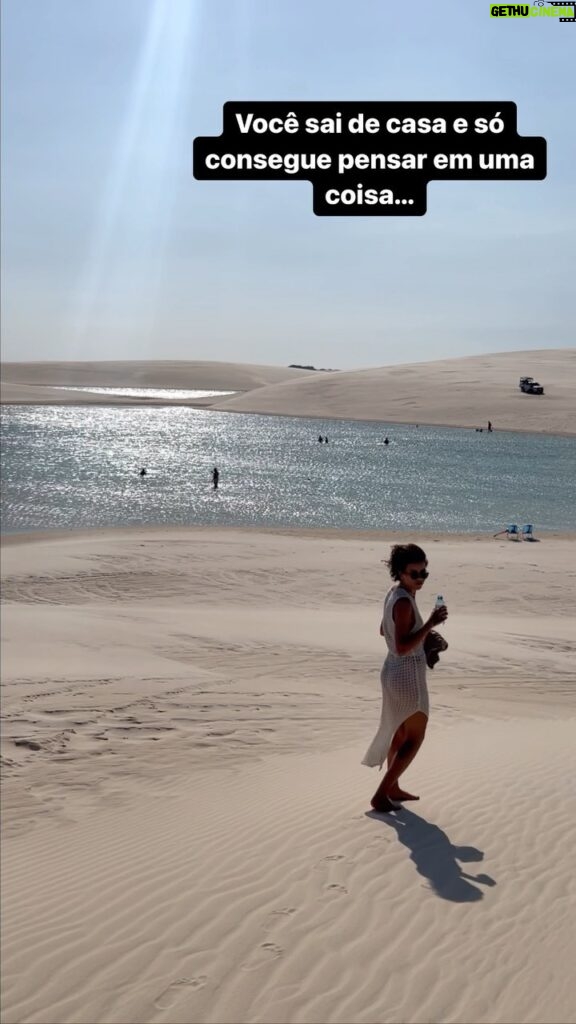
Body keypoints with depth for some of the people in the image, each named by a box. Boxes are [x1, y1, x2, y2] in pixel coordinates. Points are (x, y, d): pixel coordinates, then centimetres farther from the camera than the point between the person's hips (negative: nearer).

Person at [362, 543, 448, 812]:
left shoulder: (393, 594, 4)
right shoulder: (403, 601, -25)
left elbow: (384, 630, 18)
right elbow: (402, 648, -30)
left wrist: (423, 634, 15)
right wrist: (429, 624, -34)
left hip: (394, 671, 10)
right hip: (408, 675, -10)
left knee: (401, 733, 25)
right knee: (414, 739, 5)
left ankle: (392, 788, 38)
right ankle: (380, 795, 7)